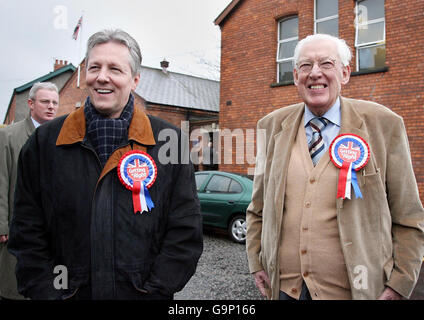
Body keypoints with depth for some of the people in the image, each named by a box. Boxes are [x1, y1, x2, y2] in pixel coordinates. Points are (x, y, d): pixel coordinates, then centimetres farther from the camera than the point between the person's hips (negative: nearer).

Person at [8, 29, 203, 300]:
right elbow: (28, 234, 1)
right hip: (70, 292, 2)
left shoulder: (169, 141, -5)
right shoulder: (45, 142, -1)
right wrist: (48, 293, -7)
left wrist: (154, 290, -12)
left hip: (144, 294, -1)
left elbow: (185, 233, -6)